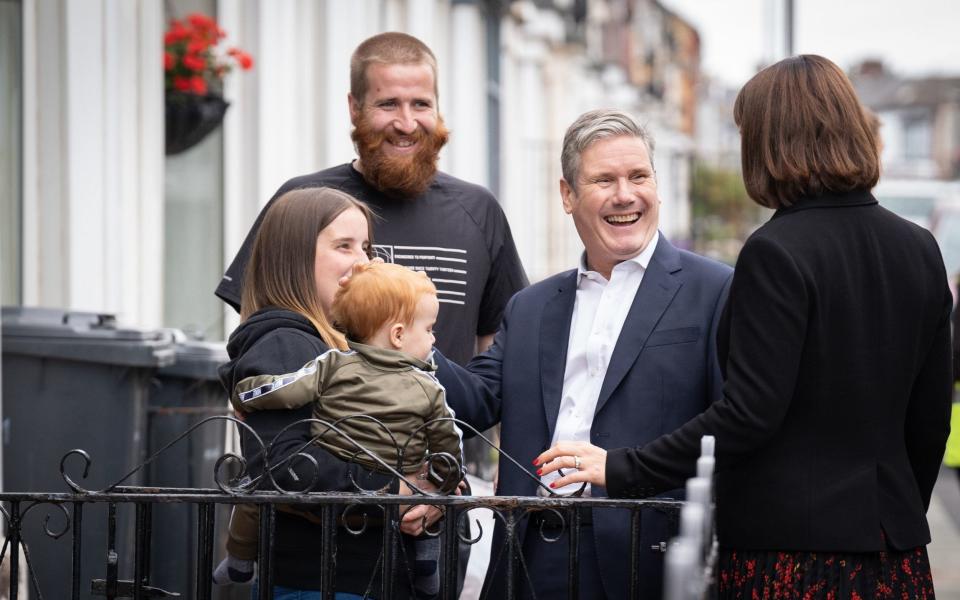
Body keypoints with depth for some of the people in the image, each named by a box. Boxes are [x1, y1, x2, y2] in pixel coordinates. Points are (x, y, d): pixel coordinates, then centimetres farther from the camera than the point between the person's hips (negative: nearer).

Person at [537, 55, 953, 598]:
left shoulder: (777, 253, -13)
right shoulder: (920, 250, 7)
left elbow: (749, 413, -18)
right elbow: (931, 416, 12)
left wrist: (622, 469, -13)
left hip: (792, 552, -6)